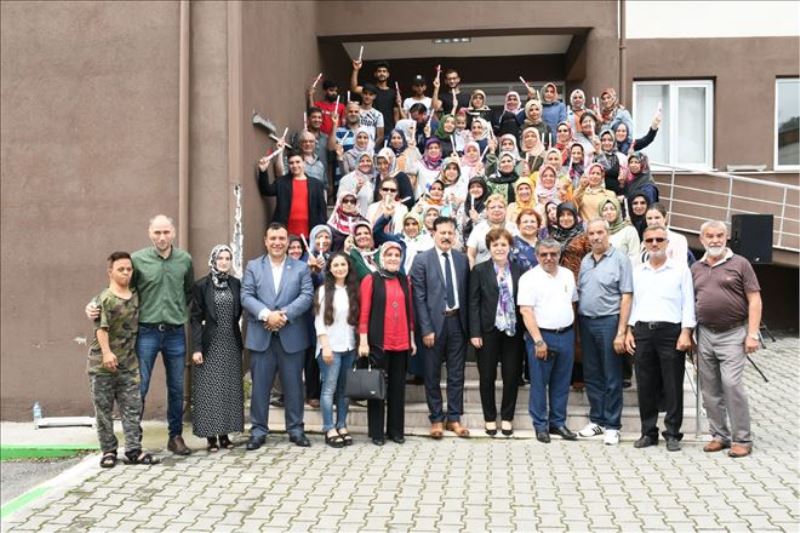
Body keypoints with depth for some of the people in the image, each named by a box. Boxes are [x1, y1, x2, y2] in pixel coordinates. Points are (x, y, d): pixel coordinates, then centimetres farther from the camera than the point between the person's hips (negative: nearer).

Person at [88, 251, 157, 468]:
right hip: (102, 364, -5)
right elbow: (101, 329, -17)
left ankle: (134, 450, 10)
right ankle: (108, 451, 15)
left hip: (129, 363, 5)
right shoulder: (105, 299, -10)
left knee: (133, 407, 4)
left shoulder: (135, 297, 8)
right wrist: (107, 352, -25)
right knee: (104, 409, 5)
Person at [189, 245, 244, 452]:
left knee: (230, 389, 7)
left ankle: (225, 434, 16)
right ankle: (211, 436, 6)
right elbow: (196, 318, -5)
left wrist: (237, 338, 2)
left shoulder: (236, 284, 7)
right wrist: (196, 347, -12)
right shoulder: (202, 285, -4)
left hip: (231, 345, 4)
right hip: (210, 345, -4)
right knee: (209, 390, -1)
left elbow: (238, 313, 12)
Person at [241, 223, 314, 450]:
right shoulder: (253, 266, 8)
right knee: (260, 385, 4)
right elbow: (246, 296, -2)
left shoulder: (301, 267, 7)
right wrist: (266, 314, -17)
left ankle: (295, 429, 17)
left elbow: (307, 296, -4)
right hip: (261, 336, 0)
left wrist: (284, 314, -17)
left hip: (292, 336, 0)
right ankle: (258, 430, 14)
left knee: (293, 385, 7)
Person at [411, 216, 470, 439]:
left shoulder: (462, 259, 6)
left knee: (457, 373, 9)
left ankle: (454, 418, 20)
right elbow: (419, 298, -7)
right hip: (434, 322, -3)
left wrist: (467, 323, 2)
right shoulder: (422, 260, -5)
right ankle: (436, 419, 19)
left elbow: (466, 293, 8)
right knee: (432, 374, 6)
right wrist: (426, 329, -12)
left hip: (457, 321, 3)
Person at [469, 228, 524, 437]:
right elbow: (473, 303, -3)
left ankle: (507, 417, 21)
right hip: (488, 331, -1)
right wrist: (474, 333, -10)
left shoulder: (519, 270, 5)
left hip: (513, 331, 2)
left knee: (512, 376, 6)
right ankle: (490, 418, 20)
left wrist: (525, 329, -2)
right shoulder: (479, 271, 0)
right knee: (487, 377, 6)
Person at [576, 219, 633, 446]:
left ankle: (612, 425, 9)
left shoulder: (620, 259, -6)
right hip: (586, 322, 6)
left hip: (609, 322, -6)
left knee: (612, 378, 1)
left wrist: (621, 332, -15)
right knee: (591, 375, 11)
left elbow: (626, 297, -10)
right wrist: (577, 324, 5)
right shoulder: (585, 261, 12)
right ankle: (596, 420, 22)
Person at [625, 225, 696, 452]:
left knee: (673, 386, 0)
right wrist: (629, 330, 7)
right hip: (642, 331, 3)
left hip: (671, 331, -3)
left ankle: (672, 433, 9)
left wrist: (686, 332, -9)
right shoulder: (637, 272, 14)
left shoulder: (680, 270, 4)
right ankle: (648, 432, 15)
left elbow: (688, 304, 1)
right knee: (645, 385, 6)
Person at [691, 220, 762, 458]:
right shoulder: (696, 268, 12)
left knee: (732, 383, -13)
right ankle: (719, 435, 19)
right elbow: (690, 302, 17)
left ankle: (742, 439, -1)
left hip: (733, 334, -5)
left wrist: (752, 334, -12)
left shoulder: (740, 264, -1)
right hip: (704, 334, 5)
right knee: (710, 389, 7)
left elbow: (754, 300, -4)